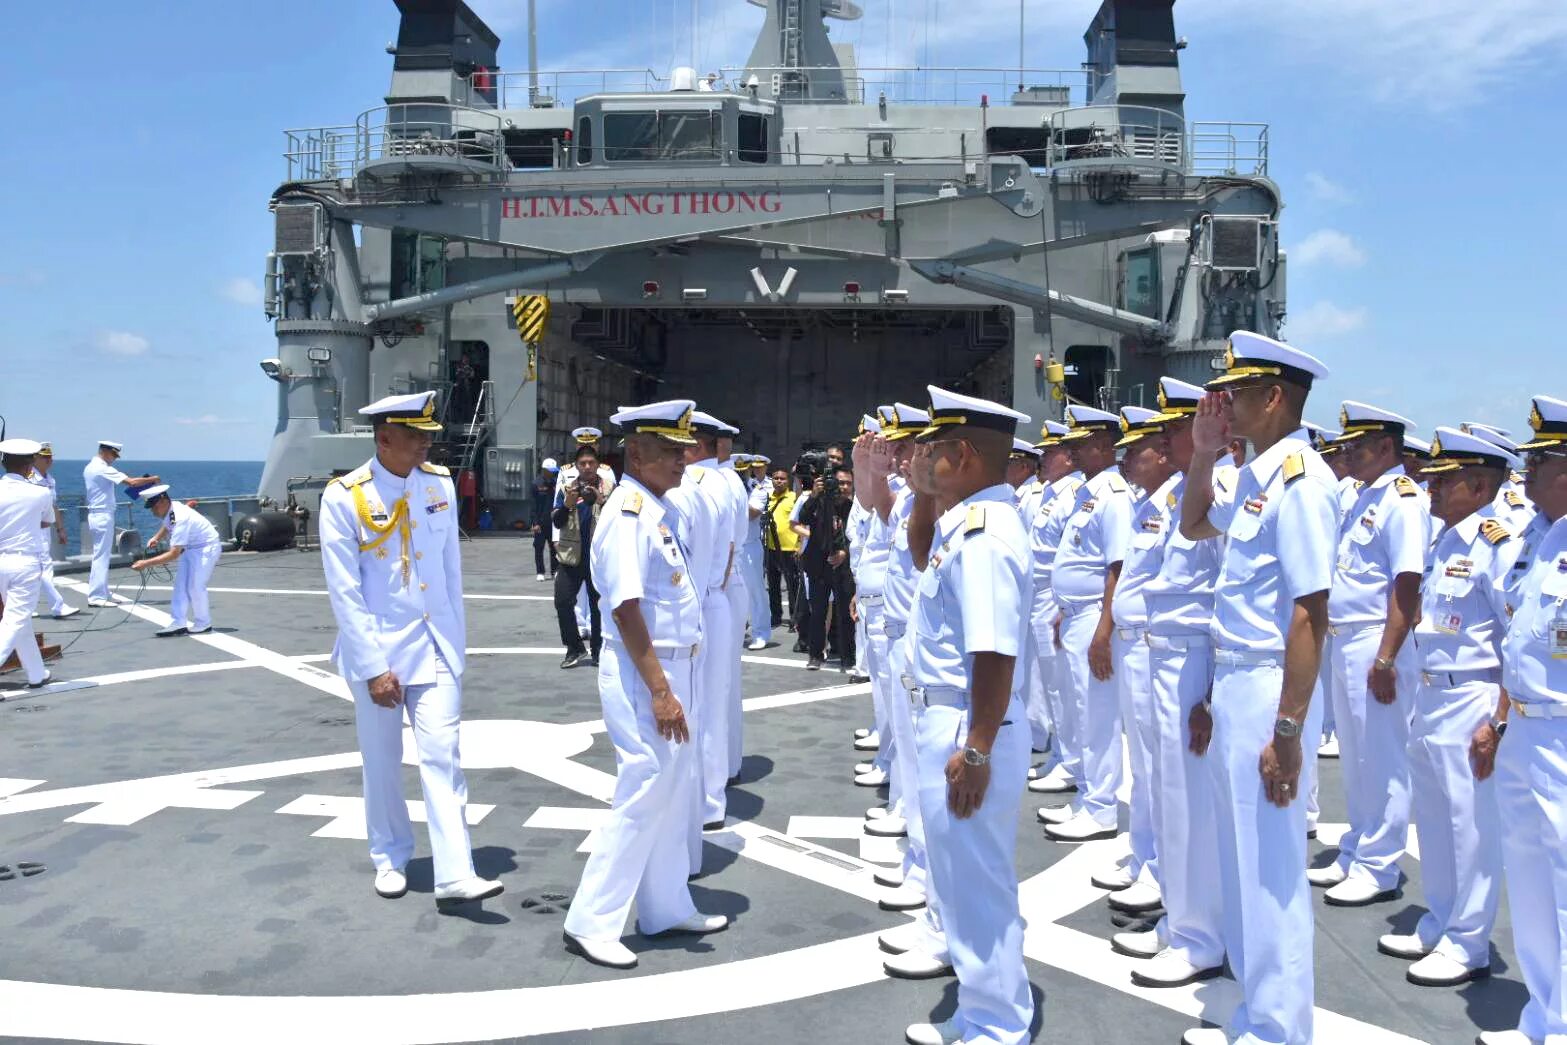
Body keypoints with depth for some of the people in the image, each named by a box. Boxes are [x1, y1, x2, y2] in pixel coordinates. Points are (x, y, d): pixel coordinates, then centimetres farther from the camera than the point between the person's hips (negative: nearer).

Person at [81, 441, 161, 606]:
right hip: (103, 516, -10)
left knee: (101, 556, 13)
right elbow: (132, 482, -22)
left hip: (94, 515, 10)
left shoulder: (89, 467, 14)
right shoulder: (103, 469, -16)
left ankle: (100, 594, 17)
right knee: (102, 556, -6)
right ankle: (96, 596, -5)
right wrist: (152, 479, -10)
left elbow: (84, 495, 20)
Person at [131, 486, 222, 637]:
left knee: (195, 586, -11)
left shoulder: (180, 518, -34)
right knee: (180, 584, 3)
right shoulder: (169, 511, -8)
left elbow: (174, 554, -35)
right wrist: (155, 538, 4)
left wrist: (146, 563, -35)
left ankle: (203, 624, 5)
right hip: (190, 548, 9)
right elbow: (167, 524, 21)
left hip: (207, 548, -9)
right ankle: (178, 623, 2)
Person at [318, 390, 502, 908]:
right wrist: (373, 667, -14)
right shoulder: (344, 497, -12)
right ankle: (390, 858, 31)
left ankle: (455, 874, -3)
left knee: (442, 753, -3)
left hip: (435, 644, 2)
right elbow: (345, 592, -12)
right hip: (376, 648, -2)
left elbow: (451, 568, 7)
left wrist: (458, 636, 8)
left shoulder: (440, 484, -1)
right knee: (382, 759, 11)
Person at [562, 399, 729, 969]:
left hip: (672, 667, 10)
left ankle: (667, 907, 31)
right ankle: (590, 922, 9)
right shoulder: (628, 515, -18)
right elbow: (626, 609, -23)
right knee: (642, 795, -4)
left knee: (673, 792, 17)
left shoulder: (658, 509, 11)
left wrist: (673, 683, 17)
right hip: (643, 675, -10)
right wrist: (659, 690, -22)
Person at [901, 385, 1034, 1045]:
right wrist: (923, 495, 14)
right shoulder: (963, 520, 8)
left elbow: (994, 654, -28)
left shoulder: (983, 533, -23)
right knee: (965, 882, 22)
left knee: (978, 886, 3)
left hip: (967, 730, -11)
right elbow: (922, 559, 29)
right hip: (948, 721, 11)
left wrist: (977, 749, -25)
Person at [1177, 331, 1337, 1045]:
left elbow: (1310, 614, -22)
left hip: (1269, 686, -10)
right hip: (1233, 681, 10)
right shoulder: (1256, 477, 10)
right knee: (1245, 865, 19)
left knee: (1271, 872, 1)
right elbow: (1194, 526, 28)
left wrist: (1287, 731, -23)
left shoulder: (1299, 481, -18)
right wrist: (1204, 452, 13)